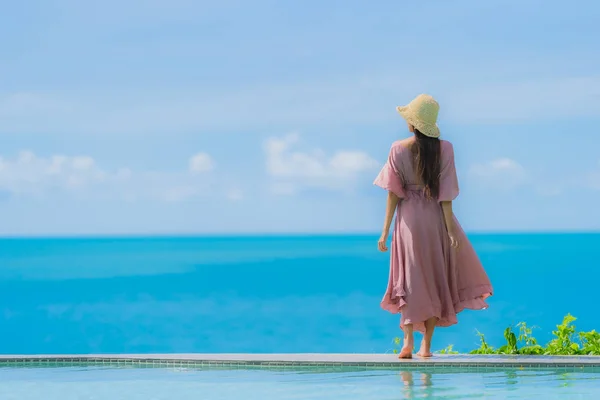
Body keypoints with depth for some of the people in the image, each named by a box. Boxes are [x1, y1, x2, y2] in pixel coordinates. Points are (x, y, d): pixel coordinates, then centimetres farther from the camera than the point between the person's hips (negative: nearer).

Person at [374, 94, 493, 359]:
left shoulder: (399, 149, -7)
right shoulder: (444, 149, -6)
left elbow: (393, 193, -5)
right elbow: (445, 194, -8)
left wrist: (385, 231, 0)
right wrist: (451, 229, -5)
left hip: (409, 220, -1)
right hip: (436, 218, 1)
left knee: (411, 281, 5)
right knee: (435, 280, 11)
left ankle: (408, 341, -11)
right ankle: (426, 345, 12)